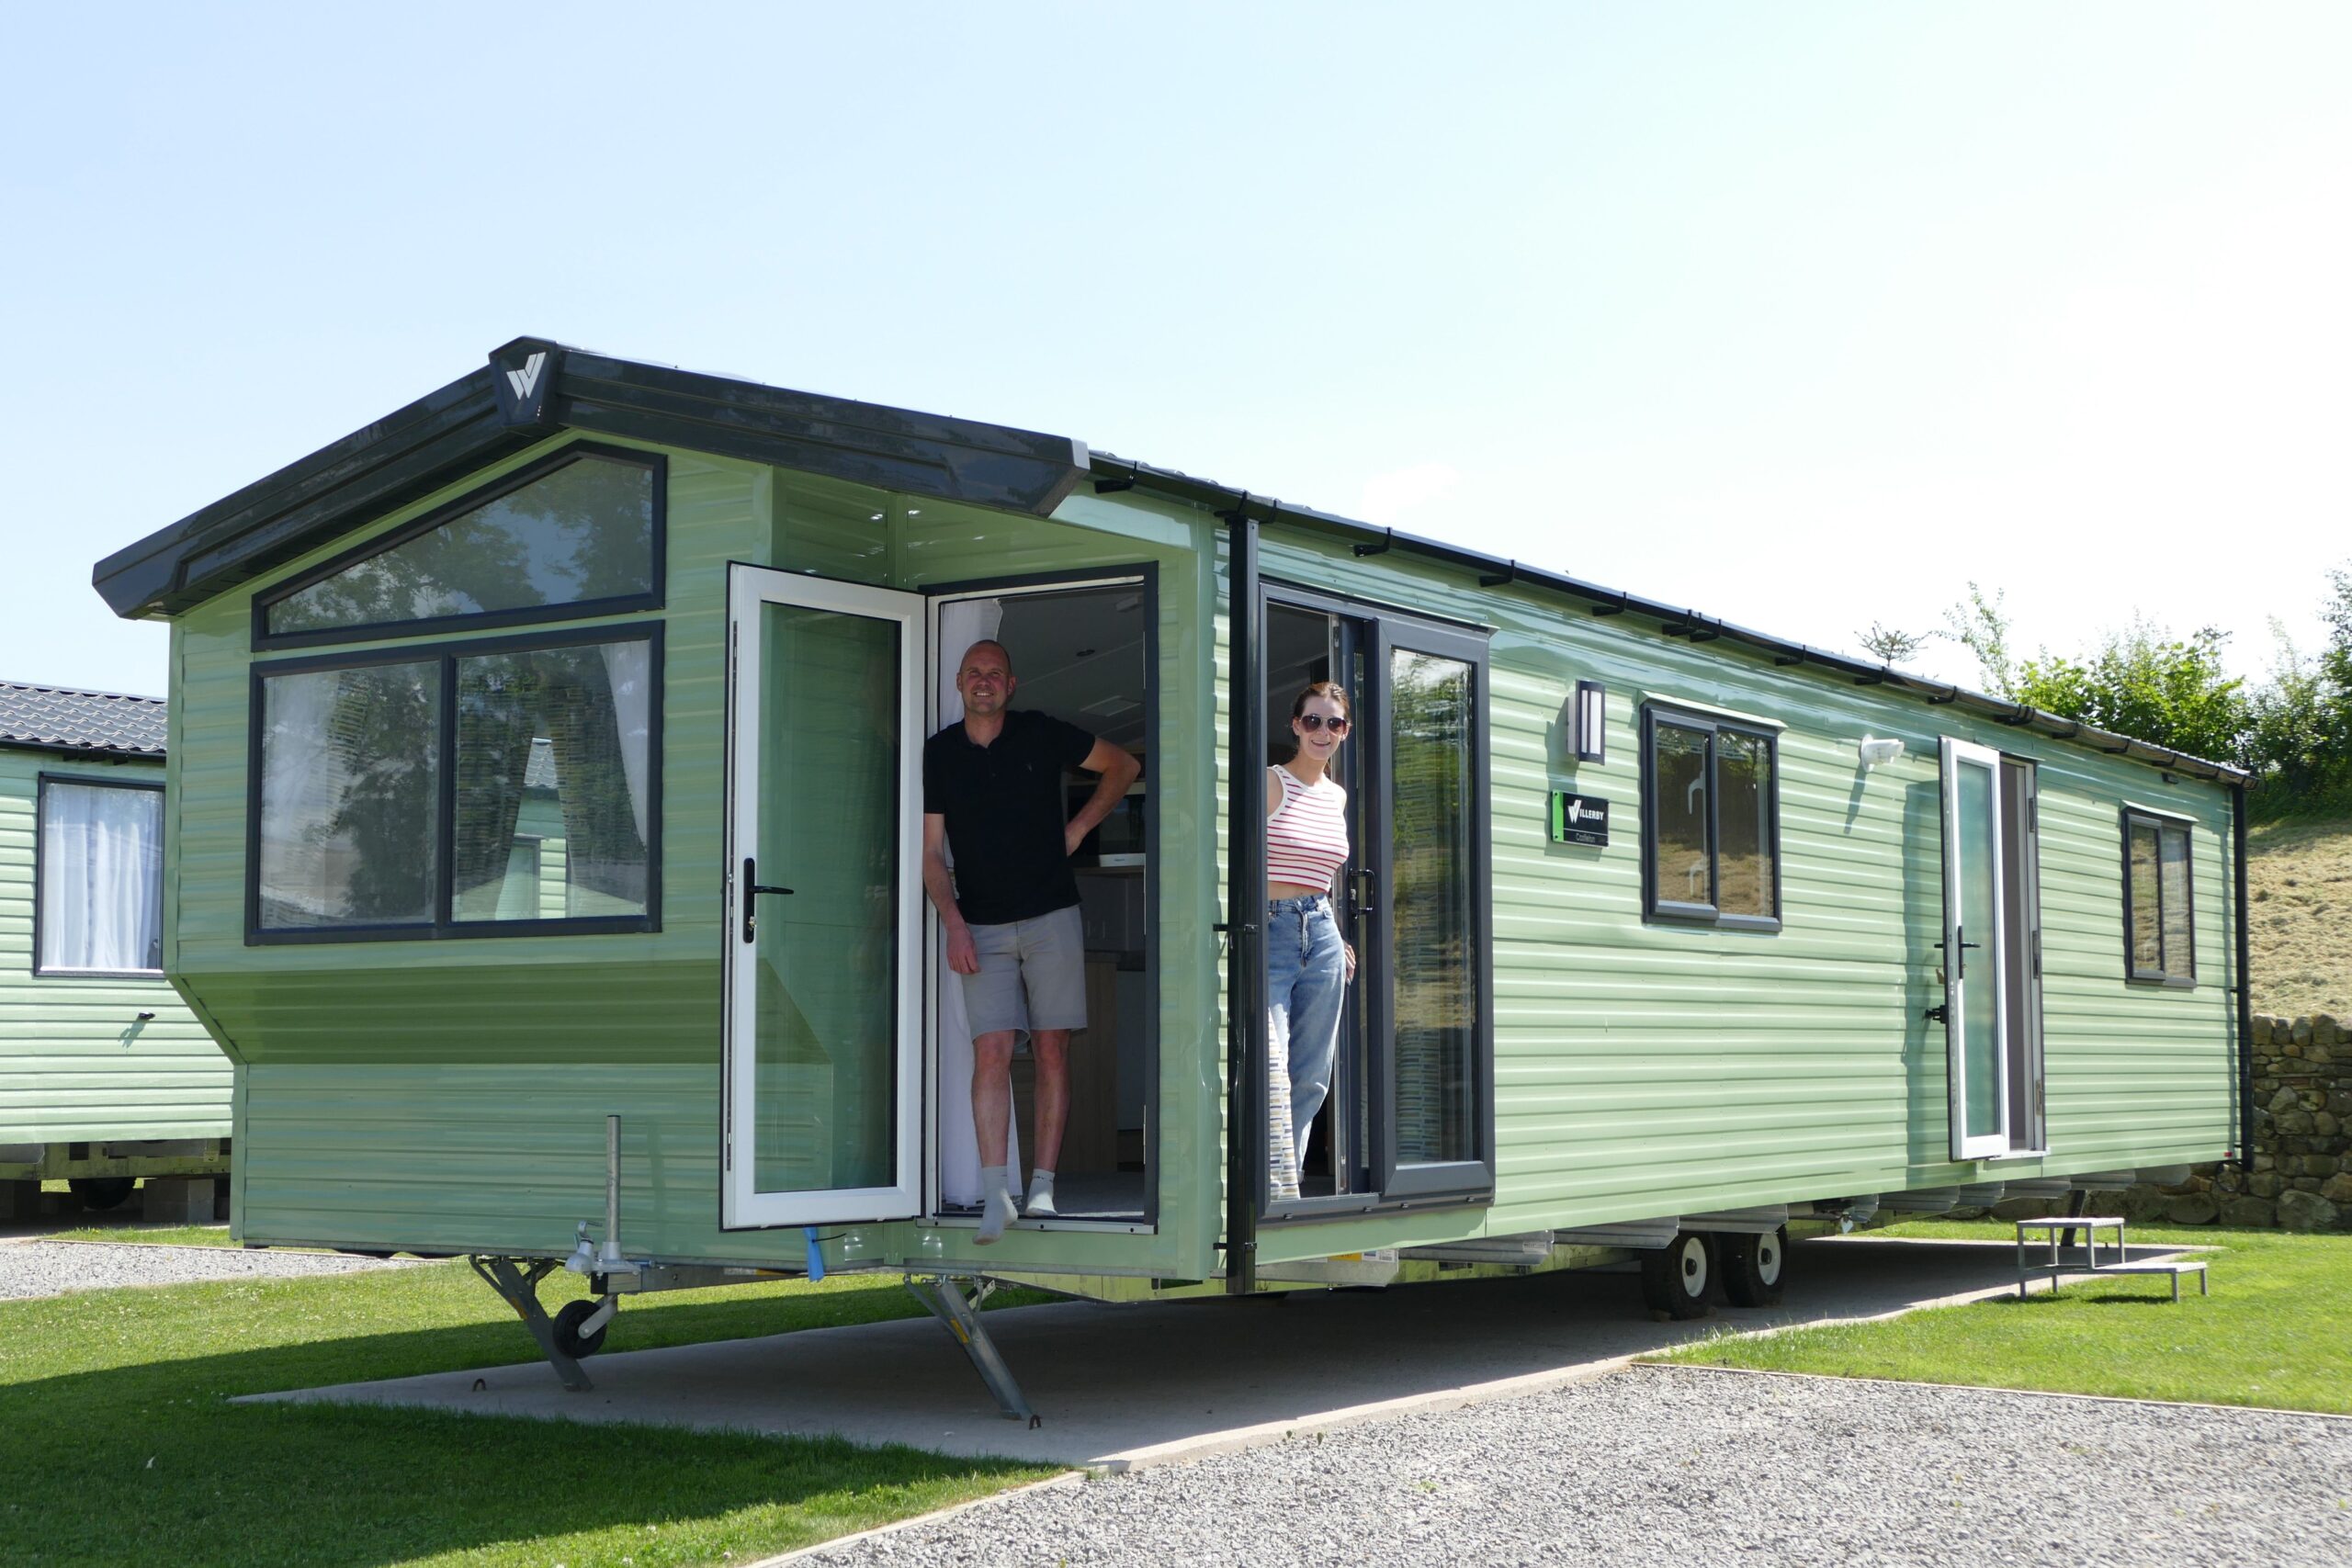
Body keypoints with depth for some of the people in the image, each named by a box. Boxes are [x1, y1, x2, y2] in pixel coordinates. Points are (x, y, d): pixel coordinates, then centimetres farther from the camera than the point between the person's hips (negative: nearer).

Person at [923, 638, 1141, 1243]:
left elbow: (1124, 766, 15)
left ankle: (1042, 1188, 5)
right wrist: (954, 925, -7)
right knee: (992, 1051, -12)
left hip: (1052, 920, 0)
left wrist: (1080, 826, 6)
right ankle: (995, 1195, -15)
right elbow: (931, 851, 5)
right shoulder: (939, 752, 5)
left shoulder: (1042, 735, 2)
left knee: (1051, 1052, 0)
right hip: (983, 930, 0)